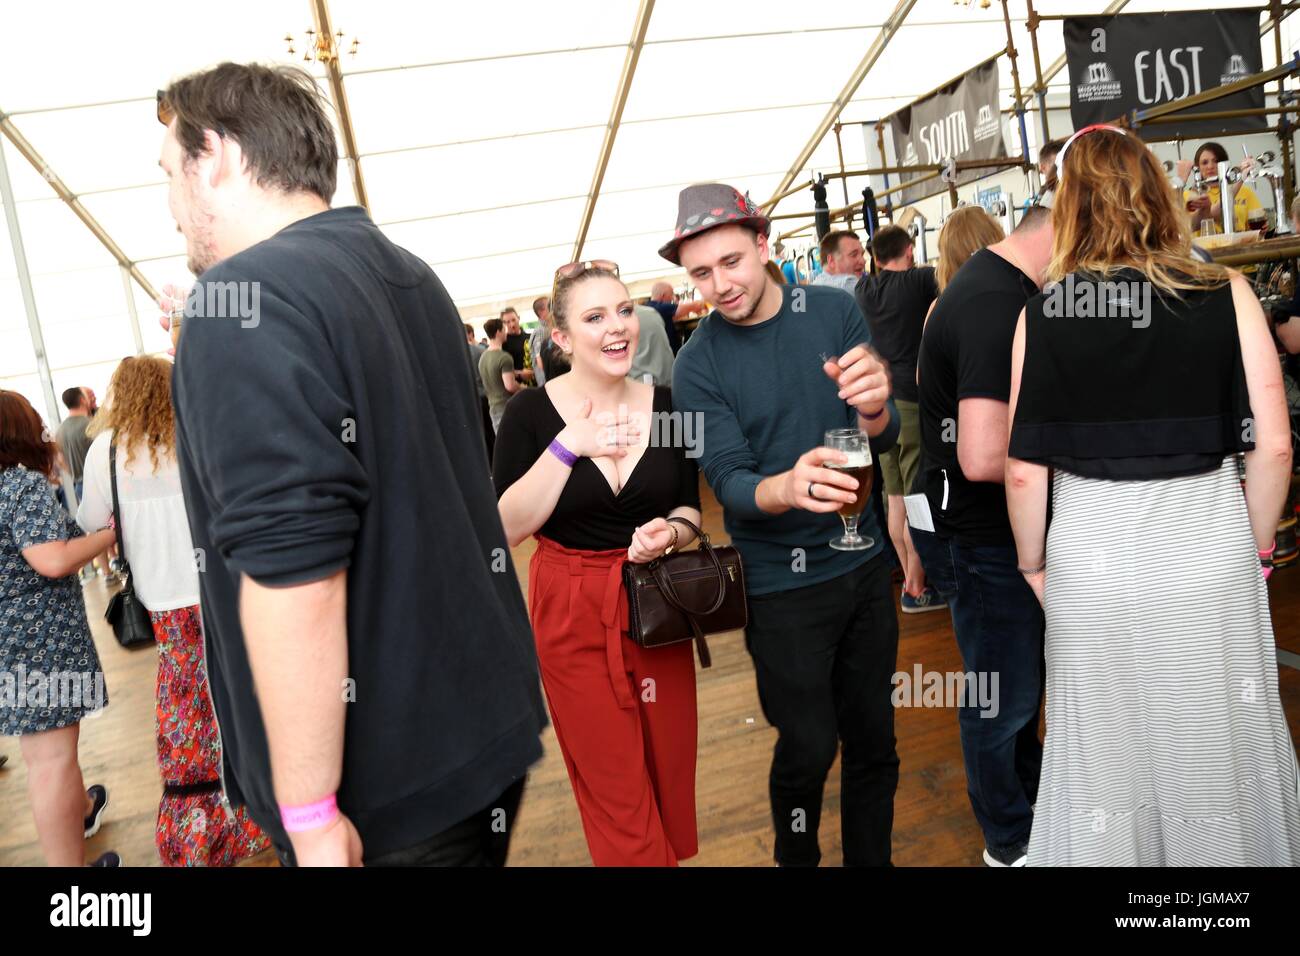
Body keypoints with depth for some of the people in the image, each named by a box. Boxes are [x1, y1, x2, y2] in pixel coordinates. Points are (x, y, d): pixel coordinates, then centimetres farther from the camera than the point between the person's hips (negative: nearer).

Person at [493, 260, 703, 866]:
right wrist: (567, 446, -24)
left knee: (668, 768, 16)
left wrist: (669, 532, -15)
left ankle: (671, 853, 41)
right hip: (572, 614, -3)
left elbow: (689, 508, 8)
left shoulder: (666, 405, -2)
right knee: (616, 790, 7)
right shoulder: (532, 413, -10)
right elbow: (506, 528, -15)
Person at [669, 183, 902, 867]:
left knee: (873, 735, 14)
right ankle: (796, 857, 34)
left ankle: (870, 858, 39)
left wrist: (874, 409, -30)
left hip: (863, 560, 3)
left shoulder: (834, 311, -4)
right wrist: (787, 488, -38)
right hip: (781, 581, -3)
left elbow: (884, 437, -6)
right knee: (809, 746, 3)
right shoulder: (698, 365, -10)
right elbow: (729, 481, -16)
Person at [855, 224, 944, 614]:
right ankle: (916, 589, 6)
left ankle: (911, 578, 21)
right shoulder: (919, 280, -7)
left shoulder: (862, 289, 10)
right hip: (913, 401, -6)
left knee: (896, 496, 11)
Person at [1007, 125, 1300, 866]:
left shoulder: (1042, 313, -6)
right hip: (1207, 543, 1)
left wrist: (1034, 563, 7)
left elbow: (1024, 469, -7)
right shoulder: (1224, 293, -4)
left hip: (1091, 553, 0)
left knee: (1104, 751, 15)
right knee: (1219, 747, 19)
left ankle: (1108, 849, 34)